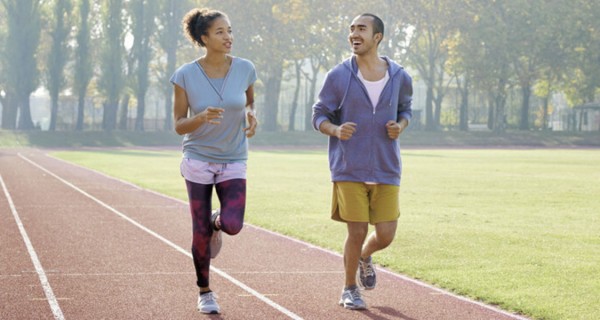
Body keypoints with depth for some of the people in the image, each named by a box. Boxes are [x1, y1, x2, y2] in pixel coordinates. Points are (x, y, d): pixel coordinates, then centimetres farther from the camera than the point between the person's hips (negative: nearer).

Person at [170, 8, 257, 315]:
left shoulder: (245, 69, -6)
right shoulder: (186, 75, -11)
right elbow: (179, 126, -6)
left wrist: (251, 115, -8)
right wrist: (201, 118, -27)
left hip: (234, 163, 1)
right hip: (198, 160, -1)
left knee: (233, 226, -18)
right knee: (201, 234, 2)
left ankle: (216, 221, 20)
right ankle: (204, 293, 25)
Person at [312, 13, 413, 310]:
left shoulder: (399, 77, 1)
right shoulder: (338, 76, -5)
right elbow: (319, 116, 2)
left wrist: (400, 126, -5)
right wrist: (336, 130, -20)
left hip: (386, 171, 2)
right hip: (349, 171, -2)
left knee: (385, 235, 0)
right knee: (356, 233, -3)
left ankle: (364, 257, 37)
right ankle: (350, 289, 22)